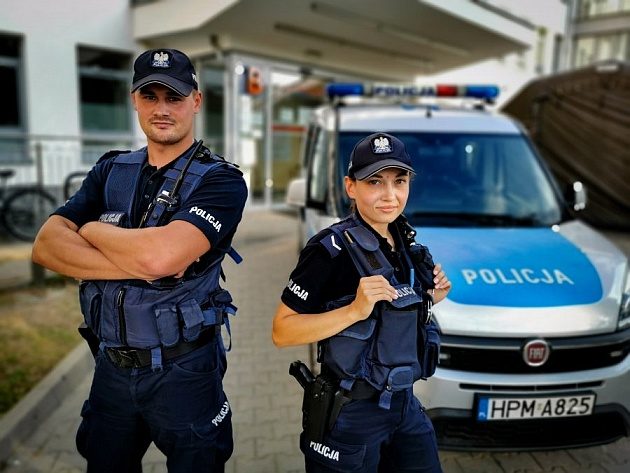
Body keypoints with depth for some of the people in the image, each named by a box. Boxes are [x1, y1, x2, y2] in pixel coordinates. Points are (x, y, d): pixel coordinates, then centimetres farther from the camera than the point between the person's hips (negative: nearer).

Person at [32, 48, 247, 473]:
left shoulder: (221, 180, -13)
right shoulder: (111, 170, 4)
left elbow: (159, 254, -29)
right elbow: (45, 246, -8)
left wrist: (91, 230, -11)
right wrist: (136, 264, -22)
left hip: (184, 371, -5)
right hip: (112, 365, 5)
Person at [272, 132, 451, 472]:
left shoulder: (405, 243, 3)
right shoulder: (331, 249, -20)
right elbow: (282, 332, -20)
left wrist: (429, 297, -3)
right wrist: (355, 309, -30)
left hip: (404, 405, 7)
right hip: (349, 415, -7)